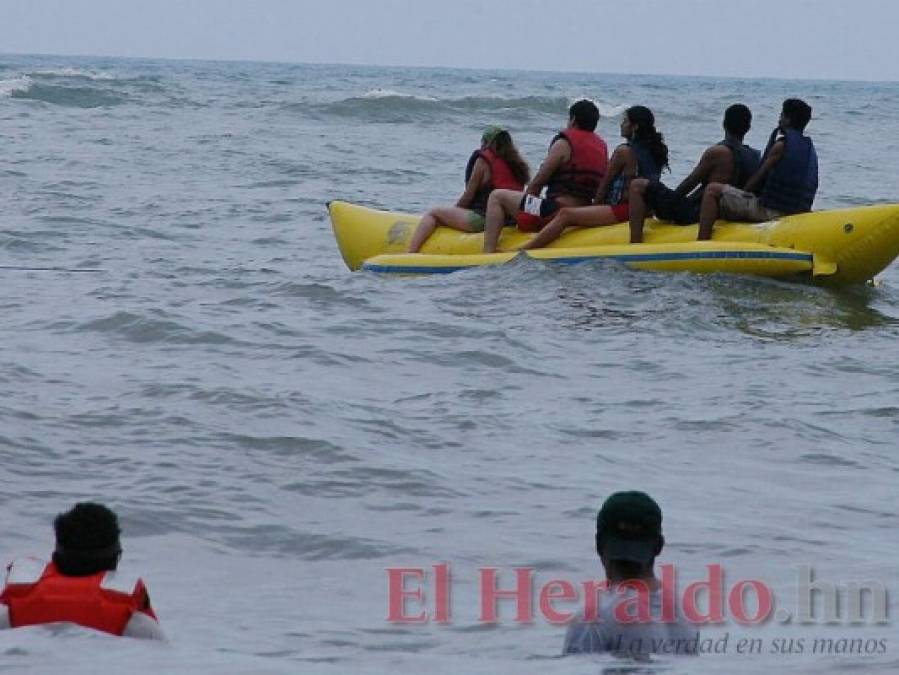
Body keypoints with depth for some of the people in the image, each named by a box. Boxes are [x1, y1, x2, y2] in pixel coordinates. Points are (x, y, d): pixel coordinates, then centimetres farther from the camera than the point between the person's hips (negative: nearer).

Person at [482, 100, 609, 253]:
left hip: (556, 211, -8)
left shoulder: (564, 144, -8)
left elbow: (537, 183, -5)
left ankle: (488, 253, -11)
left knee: (497, 196, 2)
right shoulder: (602, 147, 13)